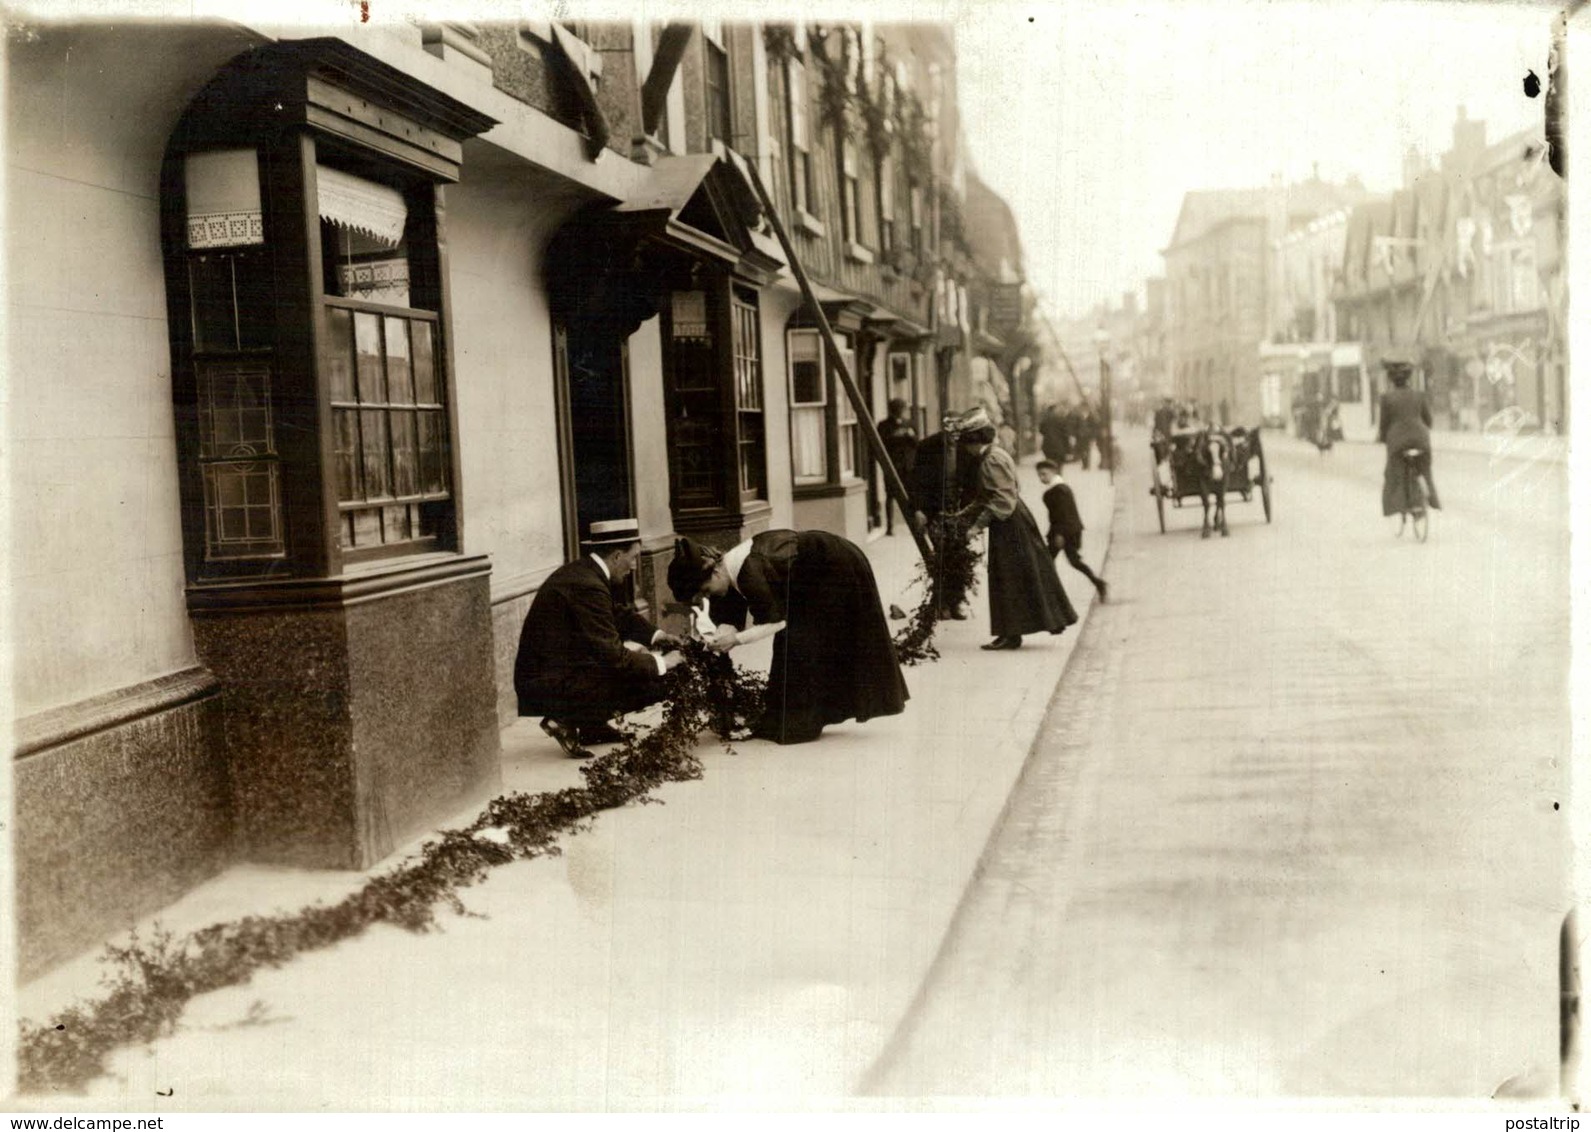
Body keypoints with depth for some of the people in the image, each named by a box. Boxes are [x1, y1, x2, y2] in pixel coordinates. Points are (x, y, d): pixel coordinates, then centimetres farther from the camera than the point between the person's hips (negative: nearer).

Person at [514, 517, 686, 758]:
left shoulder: (583, 570, 7)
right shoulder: (586, 586, -22)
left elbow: (619, 613, 23)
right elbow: (613, 656, -22)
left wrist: (655, 635, 11)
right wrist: (660, 663, -10)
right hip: (549, 688, -10)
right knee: (653, 684, -14)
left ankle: (592, 725, 14)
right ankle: (567, 721, -7)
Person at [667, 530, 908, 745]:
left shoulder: (749, 573, -33)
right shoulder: (730, 569, -5)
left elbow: (776, 621, -25)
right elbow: (730, 621, -4)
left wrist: (736, 639, -25)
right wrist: (719, 639, -24)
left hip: (838, 570, -9)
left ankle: (797, 724, 2)